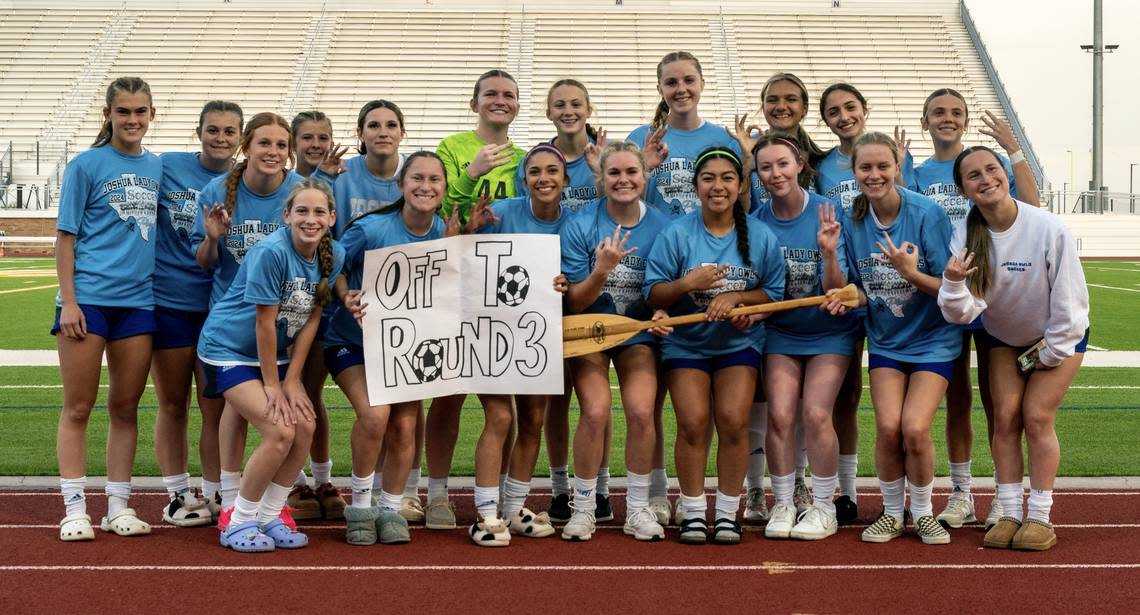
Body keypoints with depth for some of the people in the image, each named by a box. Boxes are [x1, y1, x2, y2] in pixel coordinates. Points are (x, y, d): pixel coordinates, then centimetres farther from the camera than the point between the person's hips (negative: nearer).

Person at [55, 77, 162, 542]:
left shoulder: (158, 167, 10)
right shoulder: (86, 165, -2)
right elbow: (66, 237, -4)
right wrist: (68, 301, -10)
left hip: (138, 300, 4)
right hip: (88, 298, -4)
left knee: (125, 407, 9)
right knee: (78, 407, 2)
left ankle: (119, 507, 17)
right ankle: (75, 509, 8)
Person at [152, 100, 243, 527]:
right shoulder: (167, 166, -1)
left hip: (218, 306, 0)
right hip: (168, 302, 0)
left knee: (215, 407, 4)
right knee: (172, 405, 8)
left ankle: (214, 495, 15)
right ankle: (177, 495, 19)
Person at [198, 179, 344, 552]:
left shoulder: (334, 255, -5)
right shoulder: (271, 252, -26)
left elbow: (311, 319, -2)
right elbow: (264, 323, -21)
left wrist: (291, 380, -5)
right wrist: (271, 384, -15)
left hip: (272, 352, 7)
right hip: (229, 349, -7)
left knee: (305, 427, -7)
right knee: (280, 432, -17)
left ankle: (270, 518, 10)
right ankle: (239, 522, 0)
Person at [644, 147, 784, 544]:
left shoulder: (761, 237, -3)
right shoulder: (676, 235, -7)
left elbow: (774, 294, -1)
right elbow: (652, 295, -7)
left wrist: (735, 297, -17)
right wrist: (687, 284, -25)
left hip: (739, 343, 1)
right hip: (685, 343, 0)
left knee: (733, 421, -11)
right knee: (693, 422, -11)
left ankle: (727, 513, 3)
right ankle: (693, 513, 4)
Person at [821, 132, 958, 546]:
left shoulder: (927, 214, -16)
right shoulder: (854, 222, -4)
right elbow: (863, 292, 5)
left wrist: (911, 273, -30)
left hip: (932, 340, -3)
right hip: (886, 341, 3)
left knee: (914, 428, -15)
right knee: (888, 427, -12)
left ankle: (923, 513, 10)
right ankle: (892, 513, 12)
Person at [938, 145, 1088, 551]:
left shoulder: (1049, 230, -30)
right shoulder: (965, 236, -20)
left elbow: (1069, 300, -20)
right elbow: (962, 312, -26)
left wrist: (1050, 355, -12)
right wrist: (954, 283, -47)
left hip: (1059, 337, -3)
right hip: (1005, 337, 3)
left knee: (1036, 418, -10)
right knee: (1005, 418, -4)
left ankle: (1040, 518, -1)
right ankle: (1009, 515, 4)